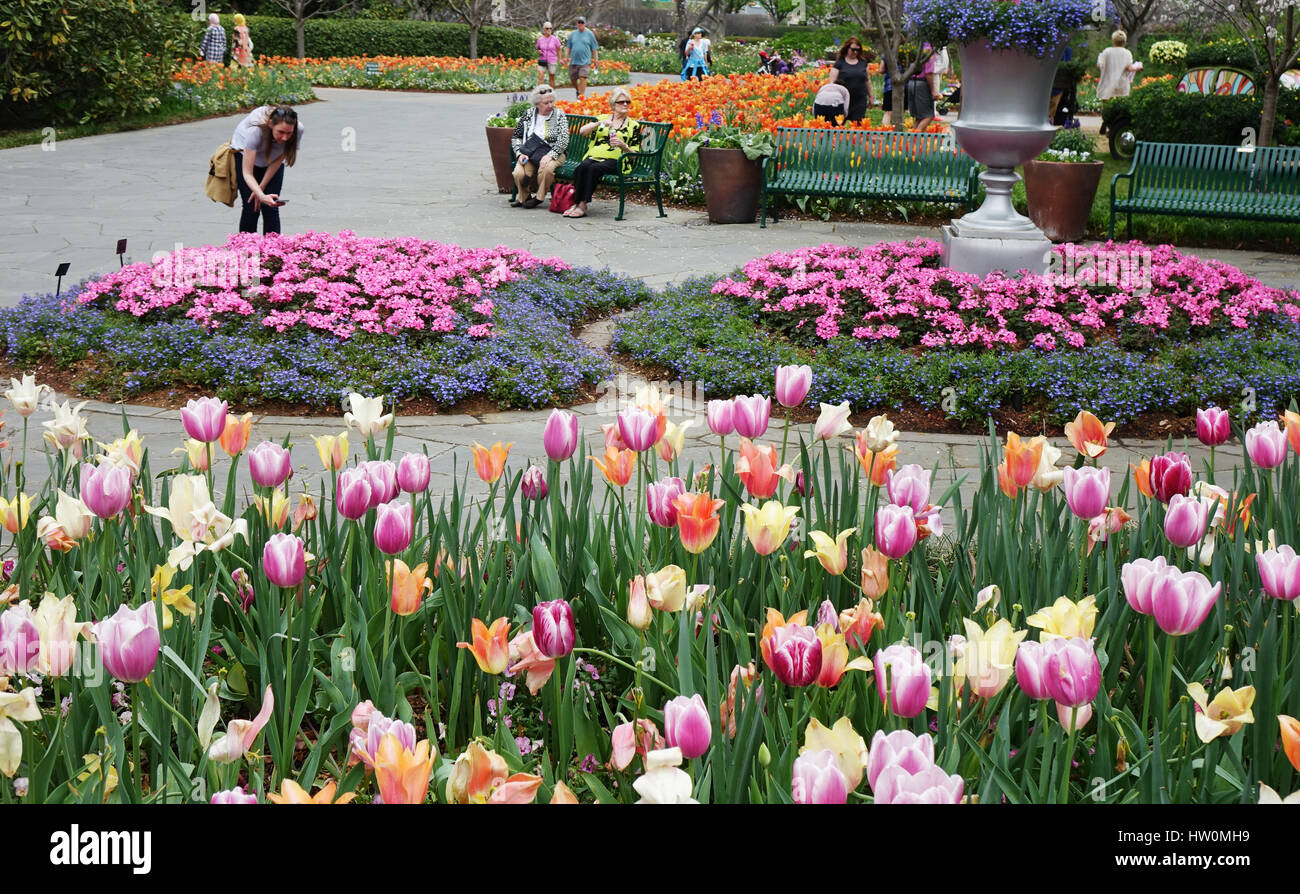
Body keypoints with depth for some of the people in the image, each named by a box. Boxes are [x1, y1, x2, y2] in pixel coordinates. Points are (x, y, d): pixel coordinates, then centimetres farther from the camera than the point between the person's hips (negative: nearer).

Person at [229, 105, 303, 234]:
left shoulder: (298, 130, -33)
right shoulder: (255, 130, -42)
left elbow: (278, 160, -14)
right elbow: (247, 173, -38)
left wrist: (261, 188, -15)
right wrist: (262, 195, -55)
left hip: (272, 159, 2)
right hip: (245, 154, -2)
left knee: (271, 207, -11)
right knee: (251, 207, -11)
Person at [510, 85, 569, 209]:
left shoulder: (559, 115, 2)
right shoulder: (528, 114, 7)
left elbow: (564, 140, -9)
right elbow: (515, 137, 12)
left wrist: (550, 155, -23)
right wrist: (520, 153, -7)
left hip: (553, 153, -2)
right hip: (529, 152, 2)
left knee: (547, 168, -37)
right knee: (519, 173, -28)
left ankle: (539, 197, -13)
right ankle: (523, 196, 2)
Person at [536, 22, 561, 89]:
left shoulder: (555, 39, -2)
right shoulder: (540, 39, 5)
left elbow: (559, 50, 4)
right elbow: (537, 50, 16)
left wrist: (559, 60, -4)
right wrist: (538, 52, -7)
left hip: (552, 61, -2)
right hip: (542, 61, 2)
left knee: (551, 78, 6)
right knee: (540, 77, -13)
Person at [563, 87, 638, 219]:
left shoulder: (633, 125, 17)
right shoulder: (602, 118, 21)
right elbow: (582, 131, 5)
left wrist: (623, 146, -9)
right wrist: (600, 123, -9)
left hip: (614, 160, -2)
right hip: (594, 156, 2)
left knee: (594, 168, -34)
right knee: (583, 167, -33)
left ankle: (582, 205, -34)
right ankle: (576, 202, -33)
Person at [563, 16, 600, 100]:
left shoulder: (589, 34, 4)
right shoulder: (573, 34, 11)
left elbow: (594, 48, 6)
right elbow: (568, 47, 15)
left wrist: (595, 60, 2)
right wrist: (566, 57, 5)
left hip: (585, 61, -3)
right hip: (573, 61, 4)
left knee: (582, 78, -14)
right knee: (572, 79, 9)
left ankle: (581, 95, -11)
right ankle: (578, 90, 36)